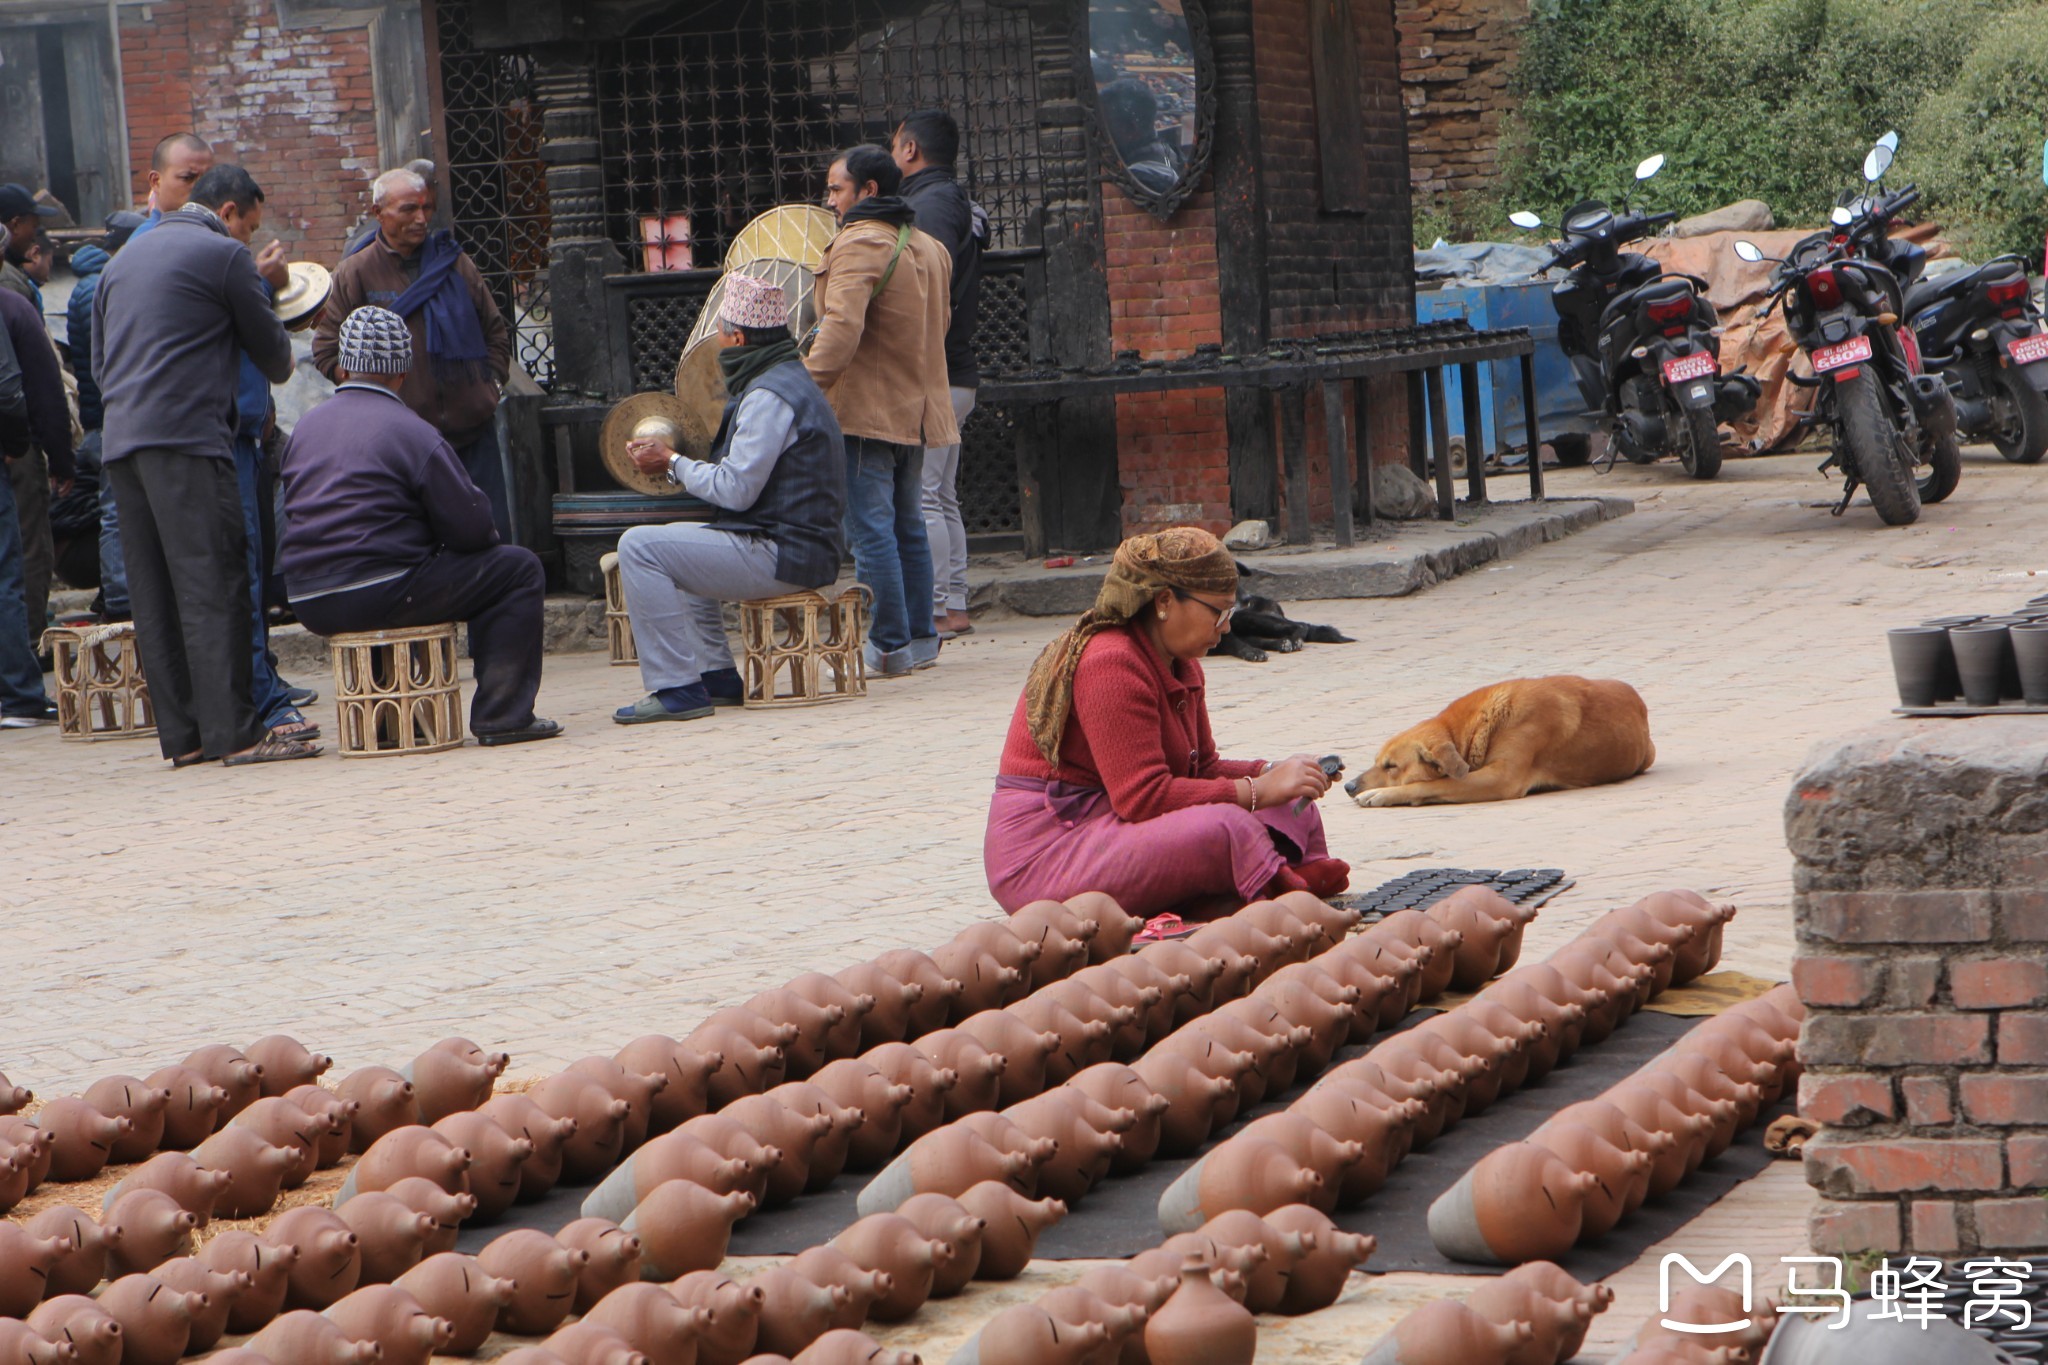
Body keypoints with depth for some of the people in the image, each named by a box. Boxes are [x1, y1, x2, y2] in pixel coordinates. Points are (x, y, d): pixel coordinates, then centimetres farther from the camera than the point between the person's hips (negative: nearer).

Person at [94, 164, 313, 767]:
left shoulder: (125, 256, 21)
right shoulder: (224, 254, -2)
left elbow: (100, 358, 24)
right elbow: (270, 347, 7)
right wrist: (281, 368, 28)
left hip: (120, 440, 8)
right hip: (188, 435, -8)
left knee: (153, 593, 6)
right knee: (213, 583, -9)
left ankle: (182, 735, 7)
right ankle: (235, 732, -12)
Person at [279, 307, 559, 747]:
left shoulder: (305, 427, 12)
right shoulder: (411, 432, -9)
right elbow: (471, 528, -9)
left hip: (310, 606, 7)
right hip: (380, 595, -7)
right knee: (519, 570, 4)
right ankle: (502, 715, 0)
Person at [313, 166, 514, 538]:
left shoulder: (455, 263, 11)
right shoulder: (356, 273, 1)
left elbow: (496, 331, 21)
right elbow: (327, 350, 1)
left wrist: (490, 382, 9)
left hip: (473, 428, 3)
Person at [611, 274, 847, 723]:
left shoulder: (770, 395, -17)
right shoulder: (790, 377, 17)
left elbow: (736, 490, -20)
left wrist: (671, 463, -6)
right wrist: (679, 462, 13)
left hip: (782, 558, -11)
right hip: (798, 547, 11)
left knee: (639, 547, -15)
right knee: (676, 541, 31)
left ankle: (677, 689, -16)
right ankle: (717, 676, 24)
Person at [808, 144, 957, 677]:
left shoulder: (859, 245, -14)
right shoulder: (928, 248, 14)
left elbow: (841, 328, -27)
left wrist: (806, 387, -27)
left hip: (865, 411, -9)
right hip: (915, 410, 9)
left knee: (870, 530, -6)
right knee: (908, 526, 16)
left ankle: (889, 645, -6)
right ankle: (920, 638, 19)